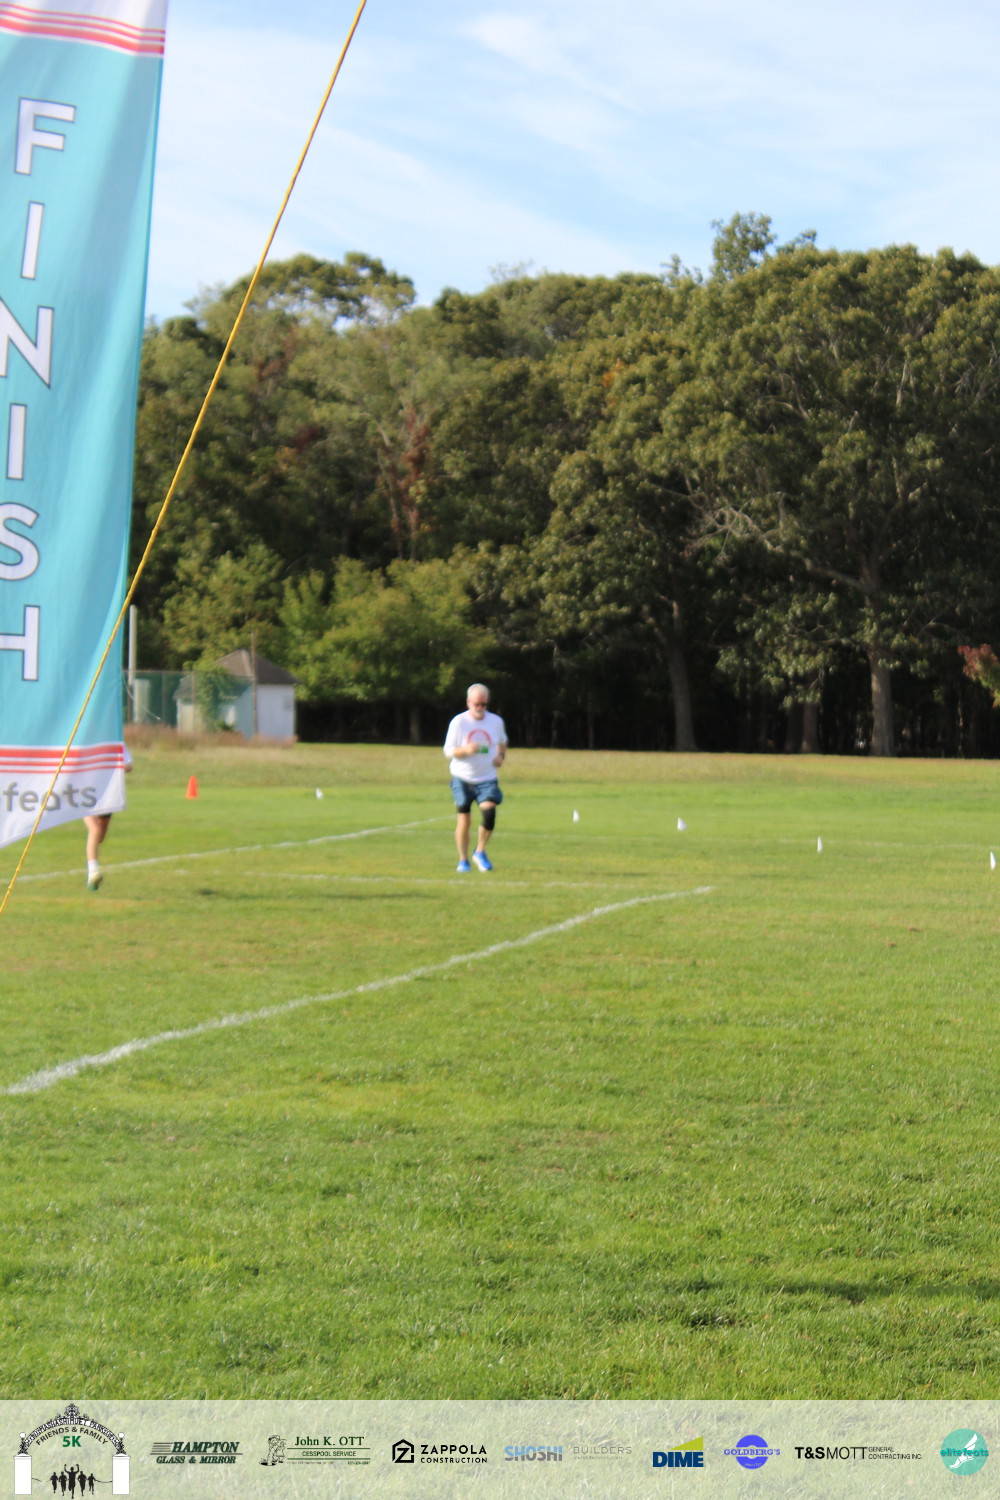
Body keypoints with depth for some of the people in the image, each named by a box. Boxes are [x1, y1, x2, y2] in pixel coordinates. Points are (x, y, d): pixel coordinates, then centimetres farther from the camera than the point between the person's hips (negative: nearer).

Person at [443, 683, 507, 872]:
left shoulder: (496, 721, 2)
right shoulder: (458, 722, -7)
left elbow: (502, 742, 22)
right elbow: (448, 750, -6)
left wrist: (501, 756, 1)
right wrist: (466, 750, -25)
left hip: (487, 778, 1)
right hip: (462, 778, -1)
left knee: (489, 811, -19)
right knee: (464, 819, 0)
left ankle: (480, 852, 2)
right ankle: (463, 860, 17)